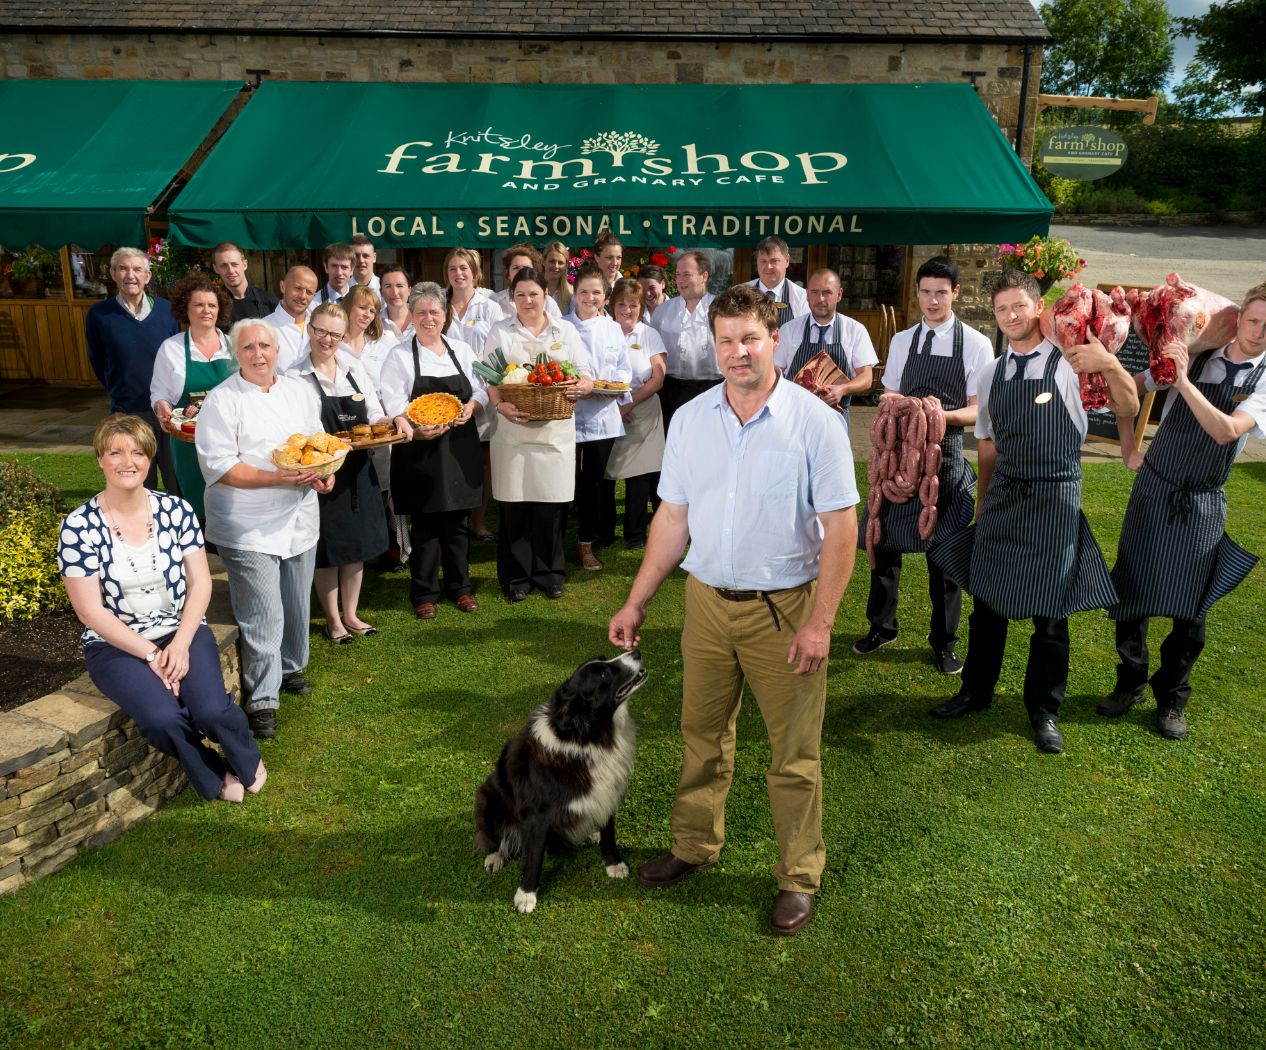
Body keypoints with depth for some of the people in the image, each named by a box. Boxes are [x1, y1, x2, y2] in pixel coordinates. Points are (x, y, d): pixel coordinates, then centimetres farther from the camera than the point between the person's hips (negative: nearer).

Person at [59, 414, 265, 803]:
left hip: (183, 632, 2)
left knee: (212, 711, -24)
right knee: (164, 719, -28)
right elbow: (91, 611, -10)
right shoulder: (79, 526, -10)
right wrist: (151, 654, -15)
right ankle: (215, 778, 3)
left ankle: (248, 763, 11)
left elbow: (200, 584, 0)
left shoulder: (175, 509, -3)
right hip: (116, 645, -1)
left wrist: (180, 644, -13)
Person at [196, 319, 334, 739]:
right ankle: (262, 698, 6)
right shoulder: (221, 401, -8)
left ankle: (290, 668, 39)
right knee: (262, 613, -7)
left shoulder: (301, 391, 10)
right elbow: (218, 467, -14)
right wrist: (276, 478, -23)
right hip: (247, 526, -5)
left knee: (296, 605, 15)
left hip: (298, 516, 6)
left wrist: (324, 472, -5)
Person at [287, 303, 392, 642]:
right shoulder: (295, 377, -7)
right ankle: (333, 619, 22)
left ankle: (351, 614, 29)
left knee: (358, 543, 13)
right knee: (326, 549, 6)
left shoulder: (356, 368, 6)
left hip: (358, 470, 5)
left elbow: (375, 415, 10)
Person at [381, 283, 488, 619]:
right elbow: (394, 408, -8)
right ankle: (423, 594, 17)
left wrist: (471, 407, -10)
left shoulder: (462, 351, 10)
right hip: (419, 453, -3)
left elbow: (481, 393, 12)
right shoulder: (400, 357, -1)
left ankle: (460, 587, 24)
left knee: (457, 522, 10)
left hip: (459, 449, 3)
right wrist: (415, 431, -26)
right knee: (424, 525, 4)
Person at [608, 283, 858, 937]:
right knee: (703, 735, 18)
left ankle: (799, 877, 26)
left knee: (794, 754, 8)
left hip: (785, 608, -3)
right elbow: (672, 520, 7)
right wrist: (636, 605, 5)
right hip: (707, 600, 4)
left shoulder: (814, 421, -10)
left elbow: (840, 529, -10)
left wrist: (819, 623, -15)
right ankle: (695, 846, 38)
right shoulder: (689, 420, 2)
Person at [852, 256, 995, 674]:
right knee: (885, 541, 8)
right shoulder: (901, 341, 8)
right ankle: (881, 627, 28)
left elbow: (979, 411, -5)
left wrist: (944, 415, -25)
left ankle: (943, 641, 23)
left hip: (946, 453, -3)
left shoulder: (976, 344, -2)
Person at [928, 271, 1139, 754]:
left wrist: (1112, 365, -24)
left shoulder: (1072, 362, -6)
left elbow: (1128, 412, -7)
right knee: (987, 599, 13)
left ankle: (1044, 710, 25)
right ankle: (976, 691, 34)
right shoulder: (991, 372, 7)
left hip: (1055, 497, -4)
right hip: (1002, 496, 4)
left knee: (1049, 611, 5)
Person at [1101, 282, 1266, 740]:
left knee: (1189, 613, 6)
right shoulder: (1191, 357, -2)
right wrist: (1127, 448, 3)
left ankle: (1171, 699, 26)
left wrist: (1183, 381, -29)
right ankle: (1130, 683, 27)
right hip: (1152, 490, 1)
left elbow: (1227, 430, -23)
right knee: (1129, 596, 7)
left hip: (1202, 505, 0)